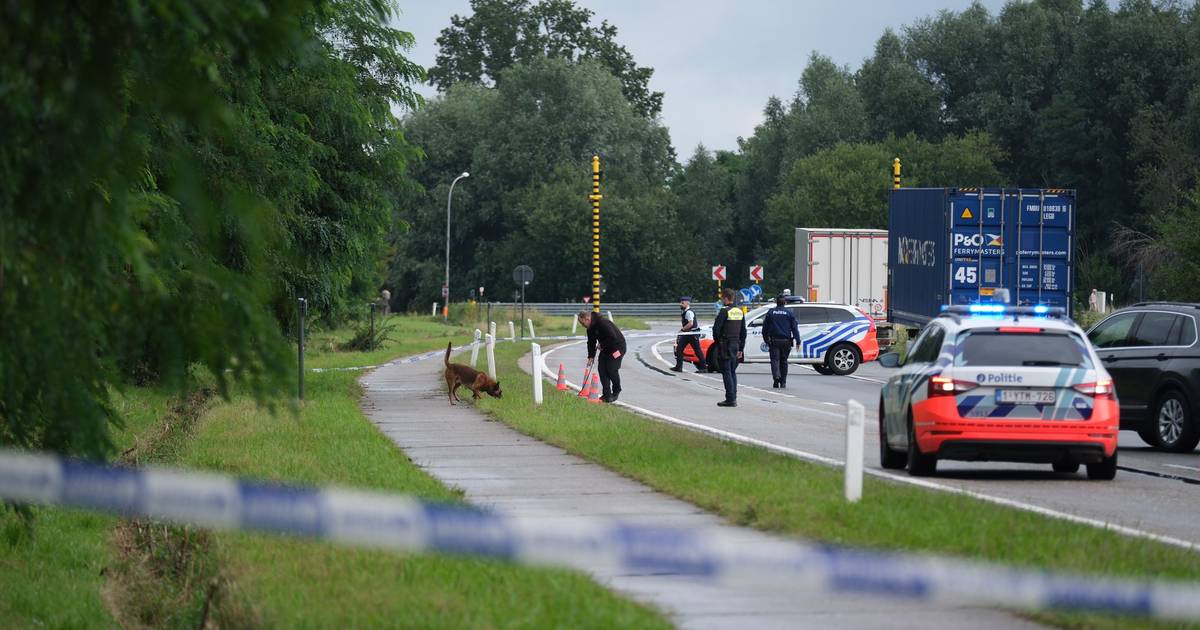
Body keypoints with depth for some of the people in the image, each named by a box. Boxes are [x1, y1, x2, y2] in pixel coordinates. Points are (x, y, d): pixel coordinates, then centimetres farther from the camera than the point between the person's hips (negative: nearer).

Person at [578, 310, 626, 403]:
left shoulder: (603, 323, -29)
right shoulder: (590, 328, 1)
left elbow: (613, 337, -32)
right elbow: (591, 343, 10)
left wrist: (602, 345, -21)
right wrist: (591, 357, 3)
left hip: (617, 347, -9)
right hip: (605, 349, 9)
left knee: (612, 369, -12)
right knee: (601, 368, -2)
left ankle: (616, 391, 12)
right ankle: (607, 394, 2)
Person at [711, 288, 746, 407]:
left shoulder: (725, 312, -14)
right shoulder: (740, 312, 10)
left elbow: (716, 329, -16)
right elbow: (743, 332, 14)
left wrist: (717, 342, 1)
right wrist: (741, 348, 17)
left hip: (725, 345, -7)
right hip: (736, 345, 7)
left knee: (727, 373, -5)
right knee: (732, 372, 14)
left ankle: (730, 399, -7)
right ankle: (733, 398, 15)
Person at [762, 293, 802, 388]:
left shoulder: (770, 312, 3)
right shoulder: (789, 313, 1)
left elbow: (765, 328, 7)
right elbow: (795, 328, 0)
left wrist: (766, 340, 18)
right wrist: (797, 341, 1)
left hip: (774, 341, -1)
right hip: (786, 341, 1)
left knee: (775, 360, -4)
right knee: (783, 361, 12)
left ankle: (776, 377, -30)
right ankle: (783, 382, 16)